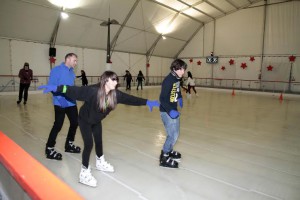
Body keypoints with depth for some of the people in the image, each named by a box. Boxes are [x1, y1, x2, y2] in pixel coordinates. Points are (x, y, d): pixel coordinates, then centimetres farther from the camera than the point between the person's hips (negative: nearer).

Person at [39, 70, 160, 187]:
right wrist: (57, 88, -53)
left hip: (96, 121, 6)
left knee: (99, 141, 18)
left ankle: (100, 163, 42)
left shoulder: (115, 94, -19)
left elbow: (129, 98, -13)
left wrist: (146, 102, -10)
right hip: (85, 120, -6)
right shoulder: (93, 91, -36)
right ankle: (84, 173, 7)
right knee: (89, 144, -9)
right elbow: (75, 91, -41)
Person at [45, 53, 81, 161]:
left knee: (75, 122, 13)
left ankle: (69, 144, 32)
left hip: (71, 102, 8)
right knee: (58, 125, -5)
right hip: (60, 103, -8)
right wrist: (62, 90, -25)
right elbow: (51, 86, -15)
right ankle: (49, 149, 13)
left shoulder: (72, 72, 12)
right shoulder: (56, 70, -10)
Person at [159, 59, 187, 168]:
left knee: (175, 133, 19)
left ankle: (169, 151, 40)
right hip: (167, 111, -9)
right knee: (173, 135, -5)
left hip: (174, 110, 9)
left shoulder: (177, 79, 3)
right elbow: (162, 99, -26)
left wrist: (180, 98, 25)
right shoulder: (168, 80, -23)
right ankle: (164, 157, 13)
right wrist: (170, 111, -33)